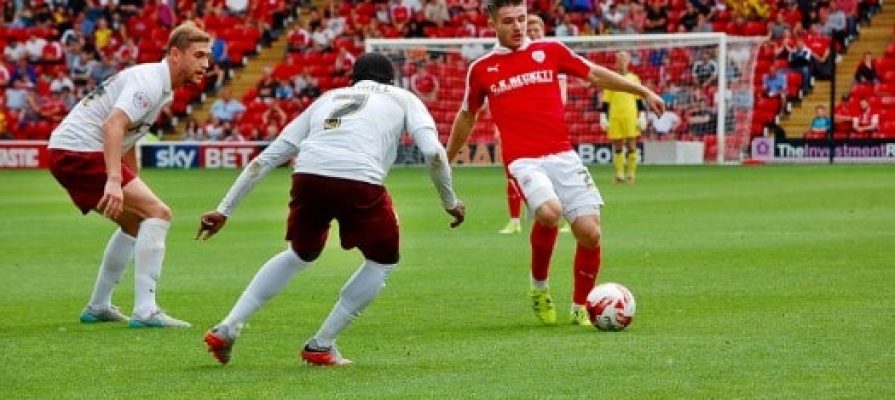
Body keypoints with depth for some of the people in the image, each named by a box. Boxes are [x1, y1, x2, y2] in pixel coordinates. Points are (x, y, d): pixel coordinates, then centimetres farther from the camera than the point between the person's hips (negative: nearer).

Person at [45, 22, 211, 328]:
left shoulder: (162, 87, 17)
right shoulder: (150, 81, -16)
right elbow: (113, 125, -30)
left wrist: (134, 188, 23)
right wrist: (114, 180, -40)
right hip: (81, 151, -11)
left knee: (135, 222, 24)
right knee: (158, 213, -16)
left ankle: (98, 307, 30)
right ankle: (145, 311, -20)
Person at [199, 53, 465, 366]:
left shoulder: (329, 98, 34)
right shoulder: (402, 98, 27)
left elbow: (266, 158, 30)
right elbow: (433, 151, 7)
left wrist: (224, 210, 31)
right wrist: (450, 202, 22)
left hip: (307, 176, 4)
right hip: (360, 181, -4)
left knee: (300, 255, 32)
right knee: (383, 262, 22)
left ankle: (227, 329, 24)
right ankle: (321, 345, 17)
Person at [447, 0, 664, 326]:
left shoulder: (550, 51, 9)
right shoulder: (481, 70, 10)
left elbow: (596, 75, 16)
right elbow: (466, 117, 23)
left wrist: (644, 92, 10)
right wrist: (445, 164, 30)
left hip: (562, 155, 2)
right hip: (523, 160, -2)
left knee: (590, 232, -9)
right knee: (549, 212, -31)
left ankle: (580, 307, 14)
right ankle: (539, 286, -6)